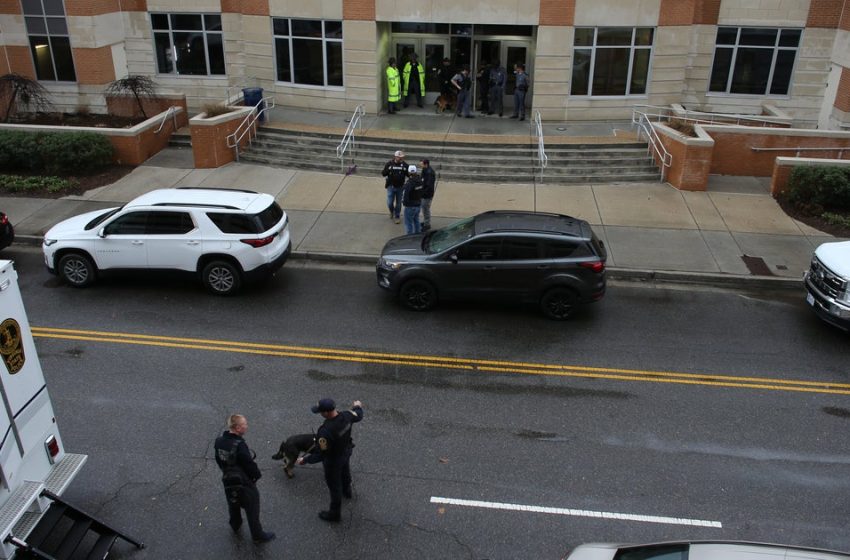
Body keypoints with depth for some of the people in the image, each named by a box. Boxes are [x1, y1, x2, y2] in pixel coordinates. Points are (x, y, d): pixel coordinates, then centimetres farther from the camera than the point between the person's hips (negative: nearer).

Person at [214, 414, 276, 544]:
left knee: (233, 504, 30)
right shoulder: (240, 445, -34)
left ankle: (235, 525, 53)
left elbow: (219, 460, 5)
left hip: (227, 481, 7)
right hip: (244, 483, -7)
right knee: (252, 510, 11)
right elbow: (249, 464, -26)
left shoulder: (219, 441, -10)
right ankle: (258, 535, 26)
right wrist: (257, 474, -7)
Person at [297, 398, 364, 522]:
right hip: (346, 452, 6)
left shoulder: (325, 431, -44)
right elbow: (358, 416, -1)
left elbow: (320, 455, -33)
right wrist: (358, 406, 21)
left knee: (334, 485, 18)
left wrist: (305, 460, -17)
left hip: (333, 460, -6)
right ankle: (346, 491, 67)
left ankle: (335, 513, 41)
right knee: (344, 472, 36)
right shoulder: (346, 415, -26)